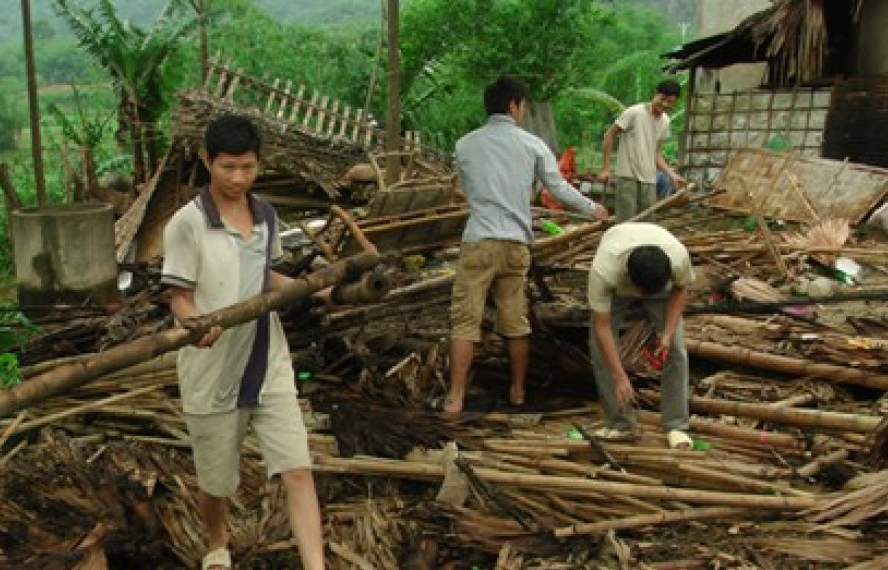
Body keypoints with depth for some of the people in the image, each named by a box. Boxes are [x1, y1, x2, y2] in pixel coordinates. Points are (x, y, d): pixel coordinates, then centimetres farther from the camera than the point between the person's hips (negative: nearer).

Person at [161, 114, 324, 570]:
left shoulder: (266, 216, 4)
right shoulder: (187, 223, -13)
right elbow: (179, 296, -12)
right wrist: (193, 321, -34)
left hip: (270, 367, 4)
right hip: (212, 374, -3)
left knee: (298, 471, -4)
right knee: (216, 481, 15)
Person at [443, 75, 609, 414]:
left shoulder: (465, 145, 5)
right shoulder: (532, 144, 3)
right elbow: (559, 189, 8)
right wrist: (592, 208, 25)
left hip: (478, 242, -1)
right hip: (516, 244, 1)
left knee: (465, 320, 2)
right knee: (516, 321, 12)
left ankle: (455, 398, 0)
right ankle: (518, 390, 24)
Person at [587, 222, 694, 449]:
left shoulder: (679, 257, -39)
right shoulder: (602, 270, -44)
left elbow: (680, 289, -14)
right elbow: (602, 326, -35)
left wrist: (667, 333, -24)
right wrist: (620, 377, -38)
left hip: (662, 286, 1)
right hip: (615, 289, -1)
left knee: (675, 349, -11)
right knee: (600, 348, -12)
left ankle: (676, 426, -1)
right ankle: (619, 423, 0)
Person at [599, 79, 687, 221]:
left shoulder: (665, 122, 8)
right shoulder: (634, 113, -12)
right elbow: (610, 135, -7)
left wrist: (672, 174, 5)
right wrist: (606, 168, -10)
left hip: (649, 180, 6)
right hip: (627, 177, -6)